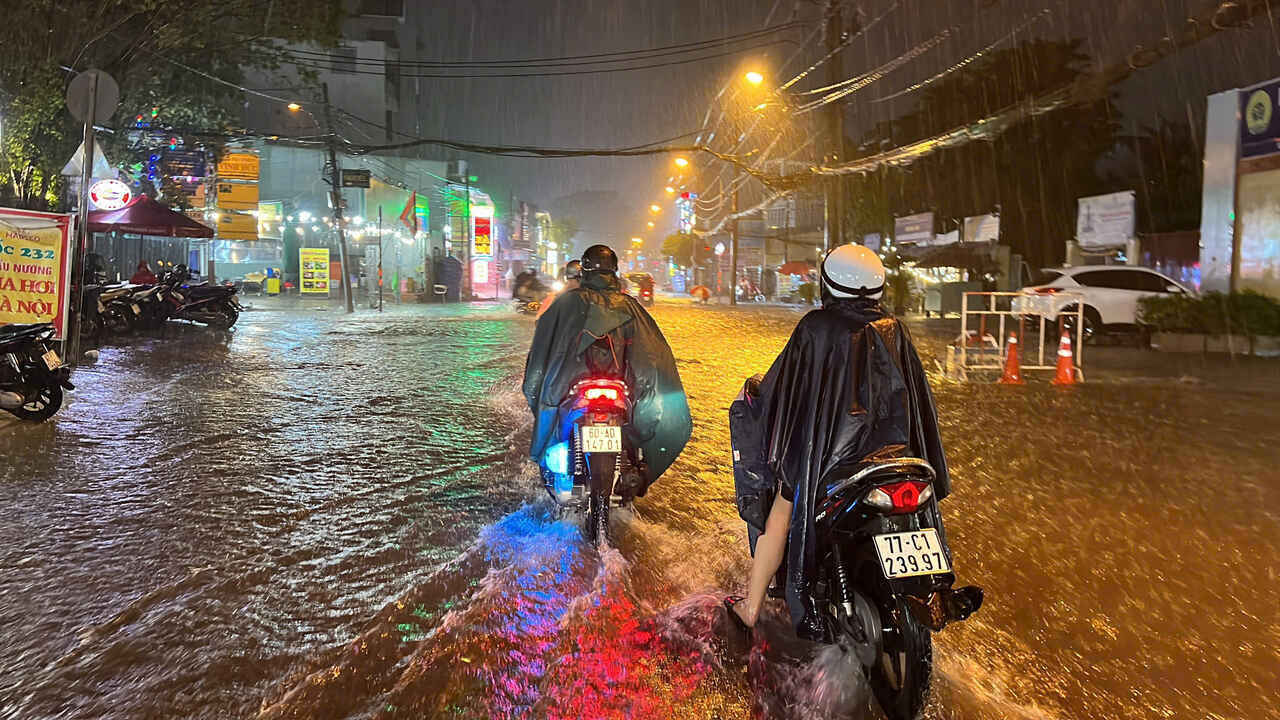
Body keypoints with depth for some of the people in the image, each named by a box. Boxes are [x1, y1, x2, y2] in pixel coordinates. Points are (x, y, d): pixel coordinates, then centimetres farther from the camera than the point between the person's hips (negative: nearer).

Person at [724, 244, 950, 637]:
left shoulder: (816, 327, -10)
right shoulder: (893, 329, 3)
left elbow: (786, 385, -5)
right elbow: (917, 390, 9)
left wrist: (753, 395, 13)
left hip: (828, 444, -4)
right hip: (893, 444, 4)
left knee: (782, 512, 11)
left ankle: (751, 608, 18)